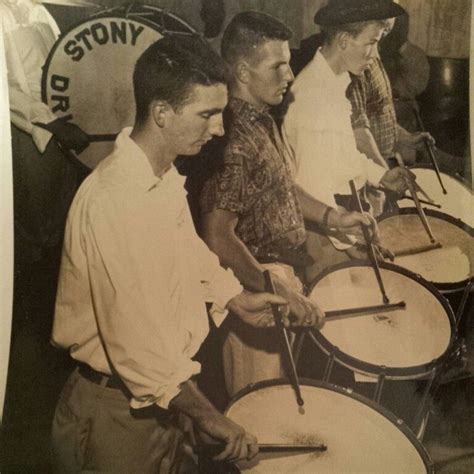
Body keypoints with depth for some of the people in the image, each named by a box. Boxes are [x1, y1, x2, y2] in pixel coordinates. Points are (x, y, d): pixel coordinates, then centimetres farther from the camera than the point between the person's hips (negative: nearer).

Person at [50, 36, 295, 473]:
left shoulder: (165, 173, -1)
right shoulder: (113, 202, -31)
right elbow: (137, 342, -30)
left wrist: (236, 299, 7)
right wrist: (208, 417, -23)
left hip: (164, 389, 8)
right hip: (120, 408, -8)